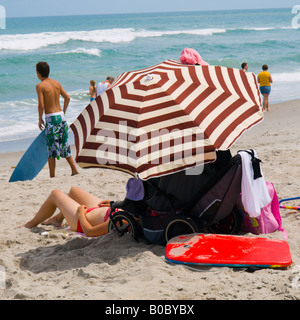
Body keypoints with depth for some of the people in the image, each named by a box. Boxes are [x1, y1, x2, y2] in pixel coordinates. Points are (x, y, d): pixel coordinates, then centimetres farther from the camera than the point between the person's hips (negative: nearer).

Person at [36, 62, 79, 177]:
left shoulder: (40, 86, -10)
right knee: (64, 144, 16)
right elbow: (67, 97, 11)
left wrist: (40, 120, -3)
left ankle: (52, 176, 3)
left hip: (51, 118, -6)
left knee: (51, 147, 0)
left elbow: (41, 105, -16)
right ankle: (74, 169, 15)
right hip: (61, 116, 6)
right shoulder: (56, 83, 9)